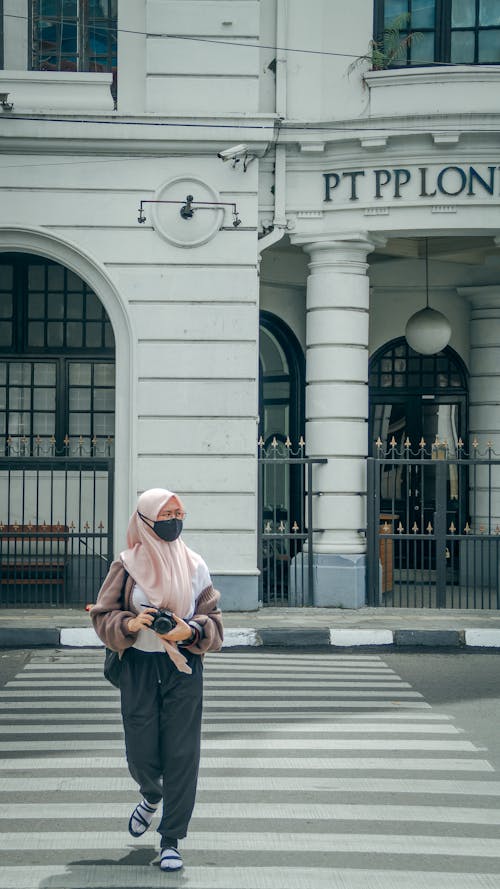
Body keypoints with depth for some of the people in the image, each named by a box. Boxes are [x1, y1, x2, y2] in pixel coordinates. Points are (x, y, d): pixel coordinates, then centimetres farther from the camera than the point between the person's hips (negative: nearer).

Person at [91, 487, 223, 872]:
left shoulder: (195, 565, 4)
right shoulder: (127, 565, 1)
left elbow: (213, 618, 6)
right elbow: (103, 615, 3)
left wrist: (191, 631, -14)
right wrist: (129, 624, -17)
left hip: (184, 667, 0)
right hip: (139, 667, 0)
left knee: (181, 754, -4)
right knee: (141, 753, 2)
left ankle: (172, 840, 7)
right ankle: (151, 796, 39)